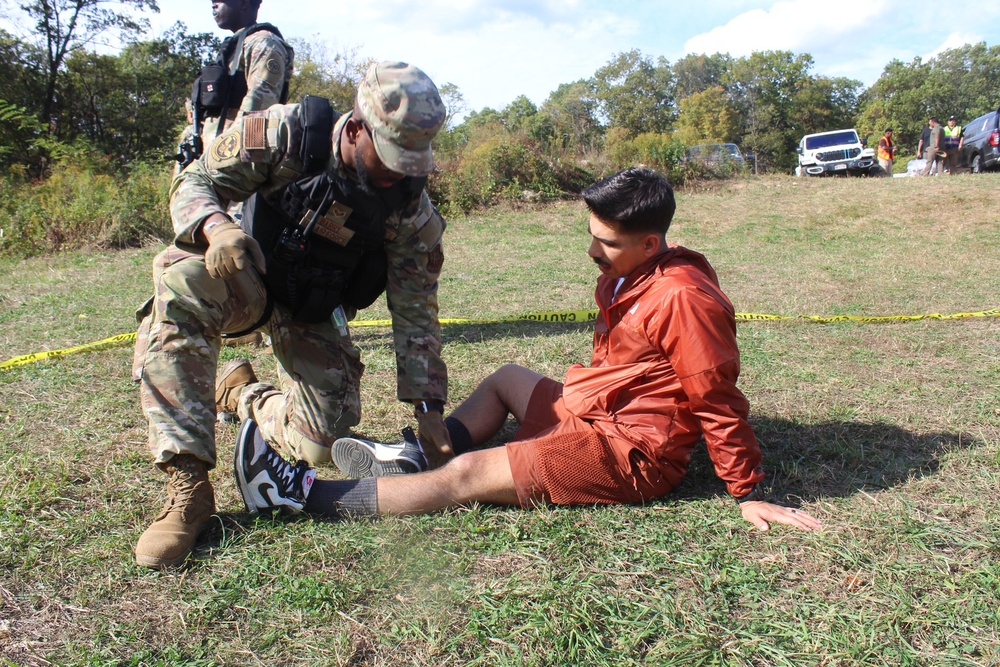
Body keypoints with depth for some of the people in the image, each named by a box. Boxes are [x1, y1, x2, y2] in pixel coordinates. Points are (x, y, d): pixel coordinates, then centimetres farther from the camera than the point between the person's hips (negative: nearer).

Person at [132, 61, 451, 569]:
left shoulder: (409, 205, -16)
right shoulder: (284, 135, -23)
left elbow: (415, 310, -11)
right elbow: (195, 181, -15)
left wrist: (428, 407, -12)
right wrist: (215, 227, -40)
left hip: (314, 313, 2)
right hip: (244, 277, -1)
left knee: (323, 443, -14)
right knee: (181, 286, -37)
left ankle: (243, 395, 23)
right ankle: (188, 487, -32)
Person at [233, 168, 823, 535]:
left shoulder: (683, 297, -24)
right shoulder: (627, 276, 5)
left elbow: (720, 402, -21)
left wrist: (750, 495, -18)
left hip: (630, 453, -10)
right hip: (595, 412, 10)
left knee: (467, 474, -15)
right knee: (507, 379, 26)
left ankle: (306, 493, -8)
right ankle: (414, 456, 17)